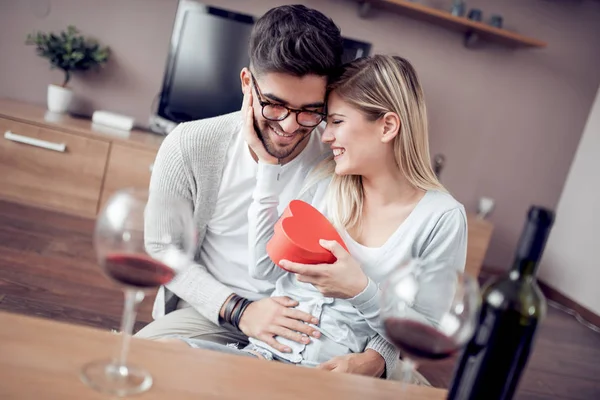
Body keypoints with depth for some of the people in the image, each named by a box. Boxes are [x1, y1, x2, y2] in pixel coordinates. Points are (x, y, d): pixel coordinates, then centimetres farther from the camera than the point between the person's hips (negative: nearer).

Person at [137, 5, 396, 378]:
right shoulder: (190, 147, -12)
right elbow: (162, 250, -3)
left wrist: (374, 359, -28)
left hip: (302, 330, 0)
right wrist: (236, 308, -17)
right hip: (208, 314, 1)